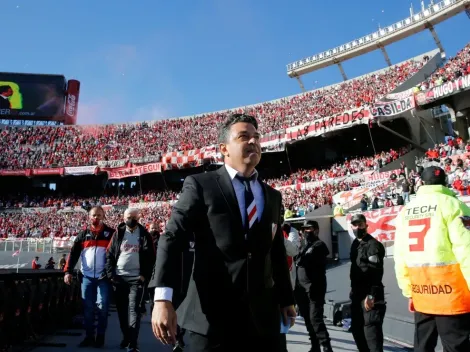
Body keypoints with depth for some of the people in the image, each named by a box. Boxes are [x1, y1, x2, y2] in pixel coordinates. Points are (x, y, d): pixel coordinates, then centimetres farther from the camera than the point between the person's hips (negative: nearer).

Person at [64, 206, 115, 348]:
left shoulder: (110, 233, 1)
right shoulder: (83, 234, 8)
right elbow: (73, 253, 5)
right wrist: (68, 271, -5)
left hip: (104, 276, -2)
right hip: (87, 276, 3)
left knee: (102, 306, -2)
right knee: (88, 307, 6)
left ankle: (100, 336, 11)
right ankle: (89, 336, 17)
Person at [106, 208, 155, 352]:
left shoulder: (145, 235, 2)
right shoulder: (118, 234, 7)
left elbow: (151, 257, 1)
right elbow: (110, 255, 6)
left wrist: (145, 275, -8)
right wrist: (111, 274, -3)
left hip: (136, 279, -3)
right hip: (119, 278, 3)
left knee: (134, 310, -9)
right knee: (122, 310, 10)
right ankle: (126, 337, 26)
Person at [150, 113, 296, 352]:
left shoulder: (273, 196, 15)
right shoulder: (200, 185, -1)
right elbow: (172, 238, -9)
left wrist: (286, 299, 19)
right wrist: (163, 298, -19)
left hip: (264, 316, 5)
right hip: (211, 314, -4)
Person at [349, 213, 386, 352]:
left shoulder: (373, 244, -13)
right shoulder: (355, 244, 14)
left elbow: (376, 273, -20)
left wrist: (371, 295, -24)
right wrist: (353, 290, 17)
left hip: (370, 296, -9)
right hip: (357, 295, 9)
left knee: (371, 330, -8)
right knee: (356, 328, 16)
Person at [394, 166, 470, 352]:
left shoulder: (405, 211, 10)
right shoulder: (451, 205, -5)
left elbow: (400, 255, 8)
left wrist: (408, 292, 14)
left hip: (419, 295, 5)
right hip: (450, 292, -5)